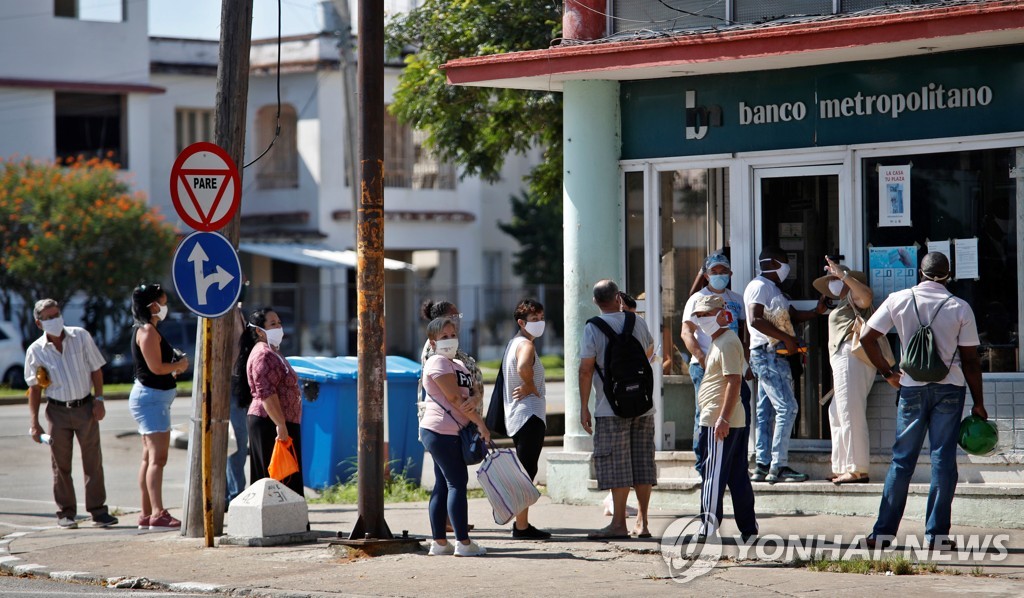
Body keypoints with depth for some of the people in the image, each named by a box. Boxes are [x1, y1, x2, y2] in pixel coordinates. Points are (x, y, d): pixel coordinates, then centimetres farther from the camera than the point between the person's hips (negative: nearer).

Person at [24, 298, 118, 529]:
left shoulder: (81, 337, -1)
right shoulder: (36, 351, -3)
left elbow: (96, 369, 5)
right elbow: (34, 388, 3)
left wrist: (99, 400, -3)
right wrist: (34, 423, -1)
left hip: (85, 407, 0)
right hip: (57, 411, 0)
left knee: (93, 460, 0)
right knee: (61, 464, 2)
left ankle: (98, 510, 4)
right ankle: (66, 513, 11)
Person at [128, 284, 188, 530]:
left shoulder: (147, 330, 18)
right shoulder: (148, 331, -15)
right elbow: (156, 367, -22)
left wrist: (174, 368, 10)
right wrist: (180, 365, -7)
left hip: (152, 397, 11)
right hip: (151, 397, -11)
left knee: (149, 457, 12)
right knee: (157, 457, -16)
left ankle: (147, 514, 16)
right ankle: (157, 514, -23)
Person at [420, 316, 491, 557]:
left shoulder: (458, 365, 21)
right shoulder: (438, 363, -9)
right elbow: (454, 398, -16)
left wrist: (472, 401, -16)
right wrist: (481, 424, -15)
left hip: (450, 433, 10)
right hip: (441, 431, -10)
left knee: (443, 485, 9)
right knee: (457, 483, -10)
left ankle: (439, 542, 12)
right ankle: (464, 543, -10)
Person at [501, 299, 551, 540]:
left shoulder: (514, 343, 17)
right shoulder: (526, 345, -15)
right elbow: (523, 368, -37)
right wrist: (531, 387, -20)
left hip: (516, 417, 11)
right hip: (529, 416, -11)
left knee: (525, 472, 16)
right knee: (527, 473, -8)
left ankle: (521, 523, 22)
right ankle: (521, 526, -8)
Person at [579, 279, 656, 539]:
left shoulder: (593, 328, -6)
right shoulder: (638, 323, 7)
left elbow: (586, 369, -10)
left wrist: (584, 407, -4)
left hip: (612, 408, -4)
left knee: (616, 465, -3)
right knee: (642, 462, 7)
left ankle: (619, 523, -5)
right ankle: (641, 522, 9)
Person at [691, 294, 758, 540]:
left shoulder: (727, 342, -13)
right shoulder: (717, 342, 19)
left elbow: (734, 381, -21)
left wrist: (723, 418, -26)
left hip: (719, 422, -10)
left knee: (713, 476, -9)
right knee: (738, 478, 11)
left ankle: (709, 529, -9)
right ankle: (748, 529, 15)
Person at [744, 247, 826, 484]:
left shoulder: (773, 289, 23)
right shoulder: (759, 286, -10)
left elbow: (794, 315, 21)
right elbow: (756, 320, -22)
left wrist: (817, 311, 3)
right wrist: (786, 338, -22)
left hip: (774, 356, 11)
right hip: (767, 354, -11)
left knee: (767, 411, 9)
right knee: (787, 407, -14)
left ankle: (762, 466, 10)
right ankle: (778, 466, -15)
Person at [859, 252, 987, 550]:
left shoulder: (899, 300, -2)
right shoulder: (960, 308, -4)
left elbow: (867, 338, -2)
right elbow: (970, 360, -3)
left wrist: (887, 372, 10)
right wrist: (978, 403, 4)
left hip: (912, 388, 1)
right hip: (950, 389, -1)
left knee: (902, 460, 8)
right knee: (943, 459, 2)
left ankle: (883, 532, 7)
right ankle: (937, 533, 1)